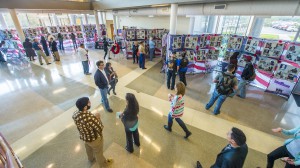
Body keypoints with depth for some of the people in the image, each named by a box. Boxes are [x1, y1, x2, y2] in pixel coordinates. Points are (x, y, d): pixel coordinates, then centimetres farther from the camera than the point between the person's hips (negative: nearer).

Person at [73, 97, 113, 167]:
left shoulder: (75, 114, -19)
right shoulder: (90, 117, -43)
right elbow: (100, 128, -28)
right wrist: (98, 118, -16)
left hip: (83, 137, 6)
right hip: (94, 139, -6)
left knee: (88, 149, 36)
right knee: (98, 152, 24)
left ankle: (91, 158, 65)